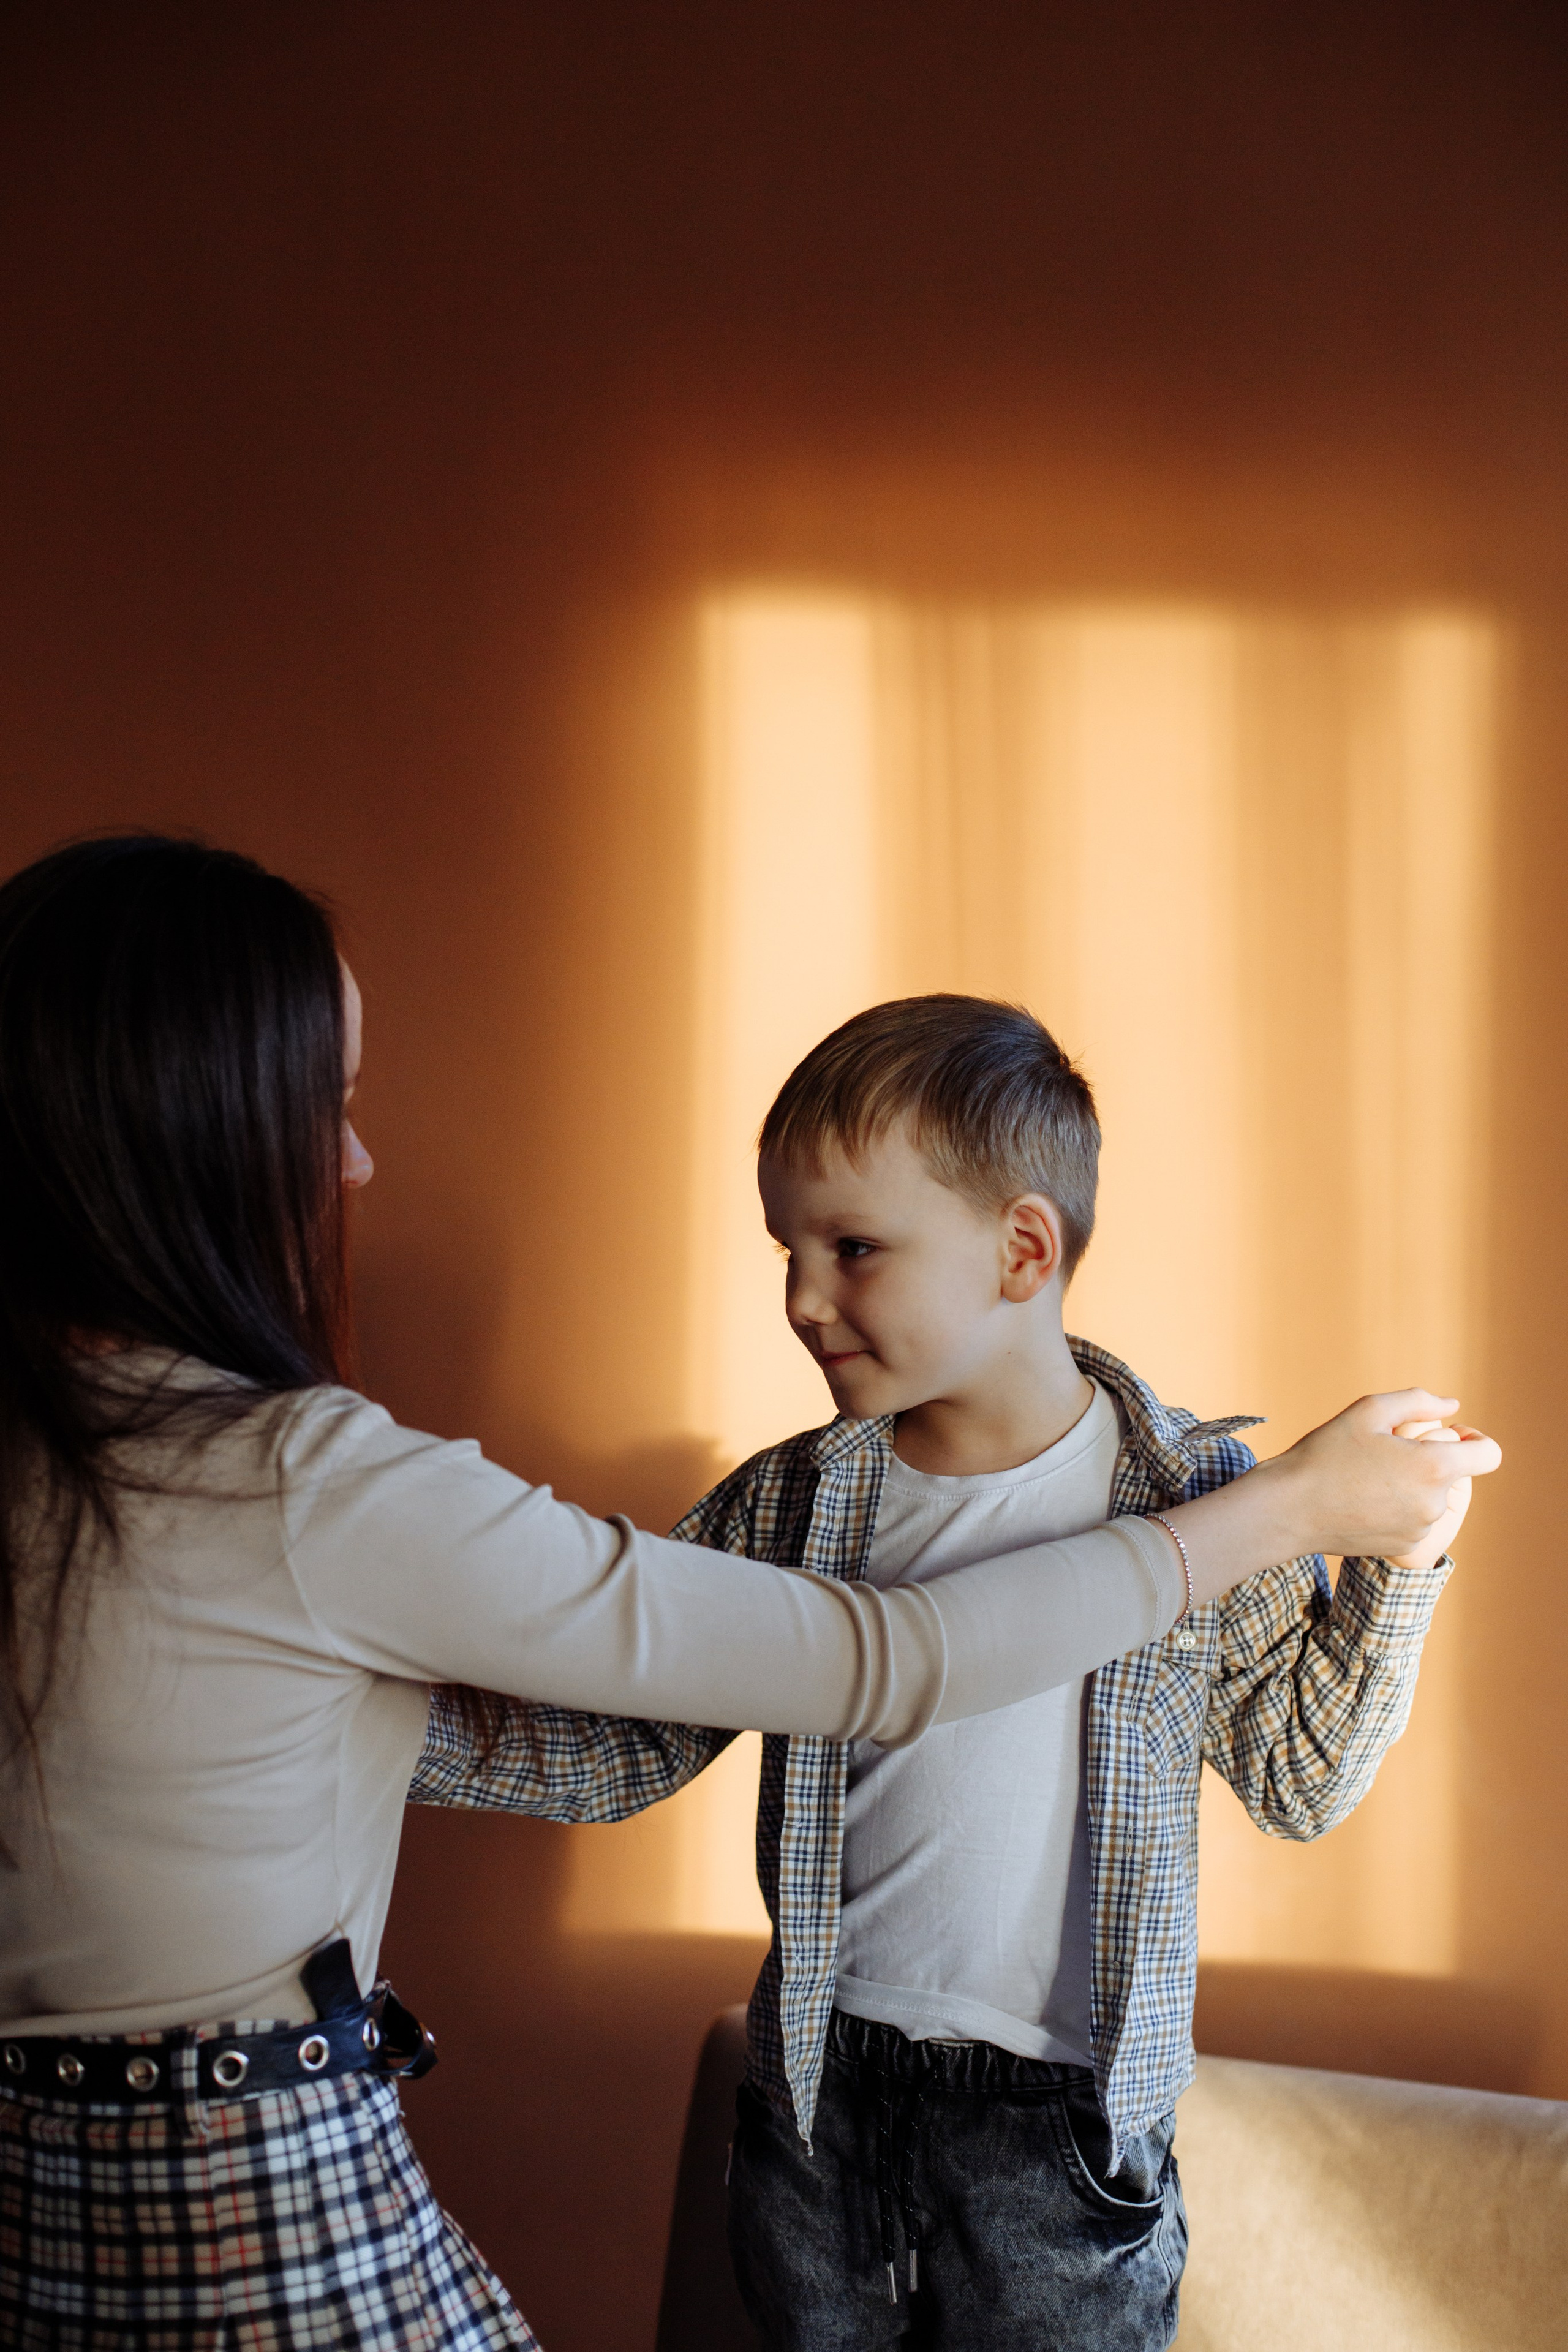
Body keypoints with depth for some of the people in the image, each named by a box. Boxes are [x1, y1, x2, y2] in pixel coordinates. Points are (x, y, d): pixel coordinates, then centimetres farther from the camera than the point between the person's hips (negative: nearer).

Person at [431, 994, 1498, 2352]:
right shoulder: (783, 1509, -7)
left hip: (1064, 2132, -2)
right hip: (816, 2097, 3)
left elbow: (1300, 1787, -3)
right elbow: (608, 1752, -2)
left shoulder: (1202, 1501, -12)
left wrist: (1396, 1568, -15)